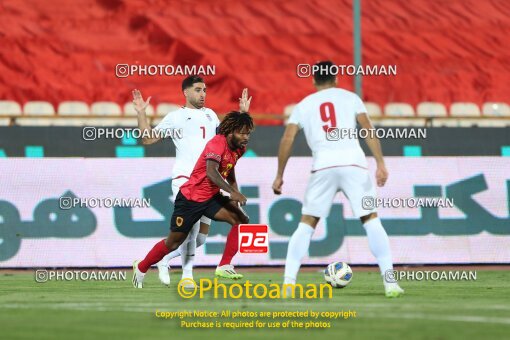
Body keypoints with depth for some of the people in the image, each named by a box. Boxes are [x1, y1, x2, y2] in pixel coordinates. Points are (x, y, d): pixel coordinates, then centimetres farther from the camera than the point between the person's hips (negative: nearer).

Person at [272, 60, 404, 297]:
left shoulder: (304, 105, 19)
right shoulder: (350, 98, 17)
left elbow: (287, 140, 10)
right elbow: (368, 130, 6)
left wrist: (279, 176, 16)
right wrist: (380, 164, 3)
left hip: (323, 165, 1)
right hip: (353, 162, -1)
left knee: (307, 223, 9)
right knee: (371, 218, 5)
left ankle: (288, 282, -1)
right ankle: (390, 282, -2)